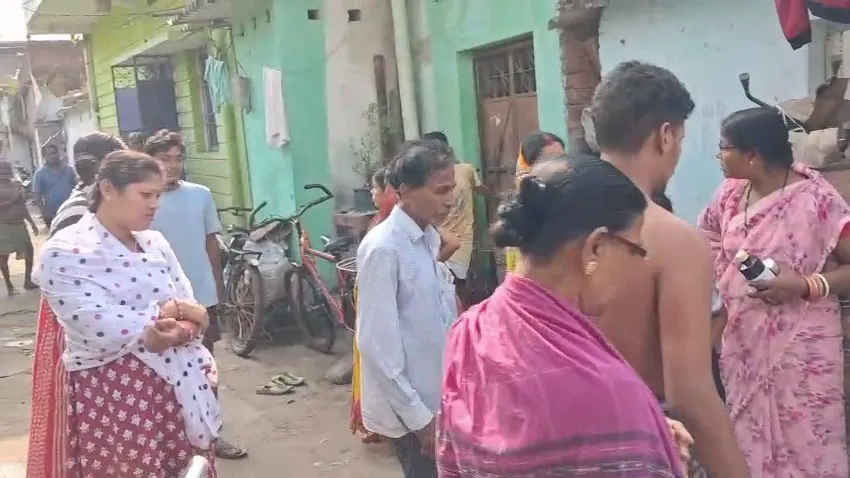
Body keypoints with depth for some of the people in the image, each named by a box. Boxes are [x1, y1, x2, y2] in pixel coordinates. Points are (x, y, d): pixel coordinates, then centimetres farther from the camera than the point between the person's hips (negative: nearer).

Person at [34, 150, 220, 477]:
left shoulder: (154, 243, 9)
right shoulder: (65, 253, -12)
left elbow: (192, 311, 6)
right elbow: (102, 332, -22)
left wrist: (179, 331, -16)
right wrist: (167, 312, -11)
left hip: (180, 389, 6)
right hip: (112, 397, -6)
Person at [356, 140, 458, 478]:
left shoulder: (430, 238, 4)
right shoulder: (383, 249, -21)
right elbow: (378, 344, -21)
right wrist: (417, 415, -17)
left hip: (440, 397, 8)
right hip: (410, 407, -7)